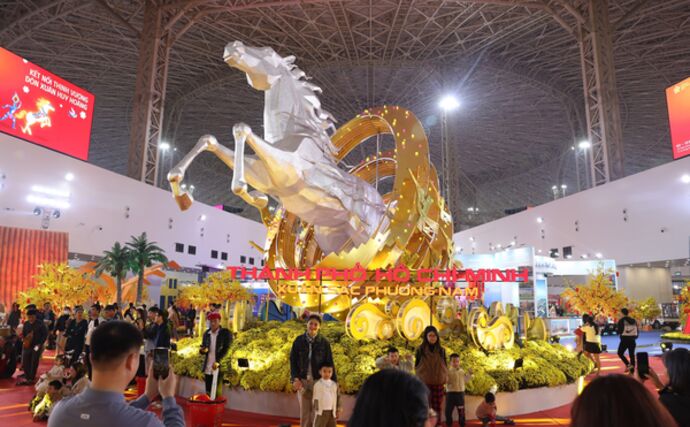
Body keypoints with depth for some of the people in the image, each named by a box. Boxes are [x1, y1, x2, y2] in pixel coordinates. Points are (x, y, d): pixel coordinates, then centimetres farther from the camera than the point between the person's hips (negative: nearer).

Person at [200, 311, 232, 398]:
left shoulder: (225, 333, -5)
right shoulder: (206, 333, 9)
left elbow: (226, 349, -10)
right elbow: (203, 347, 16)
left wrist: (217, 361, -20)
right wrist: (203, 350, -8)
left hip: (219, 367, -5)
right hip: (207, 368, 5)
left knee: (217, 392, 0)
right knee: (208, 392, 12)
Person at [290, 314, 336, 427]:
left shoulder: (324, 343, -3)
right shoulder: (298, 341, -1)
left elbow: (329, 363, 0)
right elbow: (293, 361, 2)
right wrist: (295, 378, -11)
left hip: (318, 381, -1)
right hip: (303, 381, 1)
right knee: (304, 410, 6)